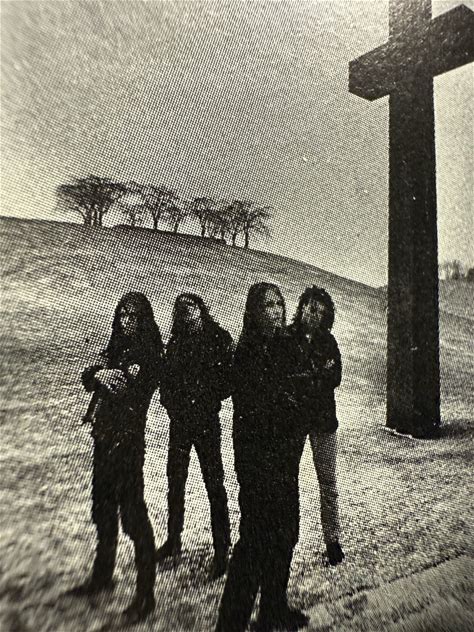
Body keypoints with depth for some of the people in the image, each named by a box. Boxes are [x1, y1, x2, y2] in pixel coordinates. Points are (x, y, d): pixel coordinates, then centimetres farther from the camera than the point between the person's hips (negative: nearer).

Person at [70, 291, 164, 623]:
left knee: (133, 512, -4)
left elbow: (135, 391, -18)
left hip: (128, 438, -7)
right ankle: (102, 576, 37)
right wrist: (99, 373, -15)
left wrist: (109, 379, -8)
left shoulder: (150, 352, -8)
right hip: (104, 436, 8)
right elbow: (87, 377, 5)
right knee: (103, 508, 18)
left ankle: (146, 594, 9)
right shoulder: (115, 348, 13)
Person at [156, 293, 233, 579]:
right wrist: (171, 403, -1)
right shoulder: (176, 341, 13)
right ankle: (174, 540, 29)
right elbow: (167, 378, 13)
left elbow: (228, 376, -4)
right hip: (179, 419, 5)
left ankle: (222, 550, 9)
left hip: (206, 419, -4)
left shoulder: (219, 338, 1)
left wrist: (208, 400, -11)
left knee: (214, 482, -1)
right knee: (175, 480, 12)